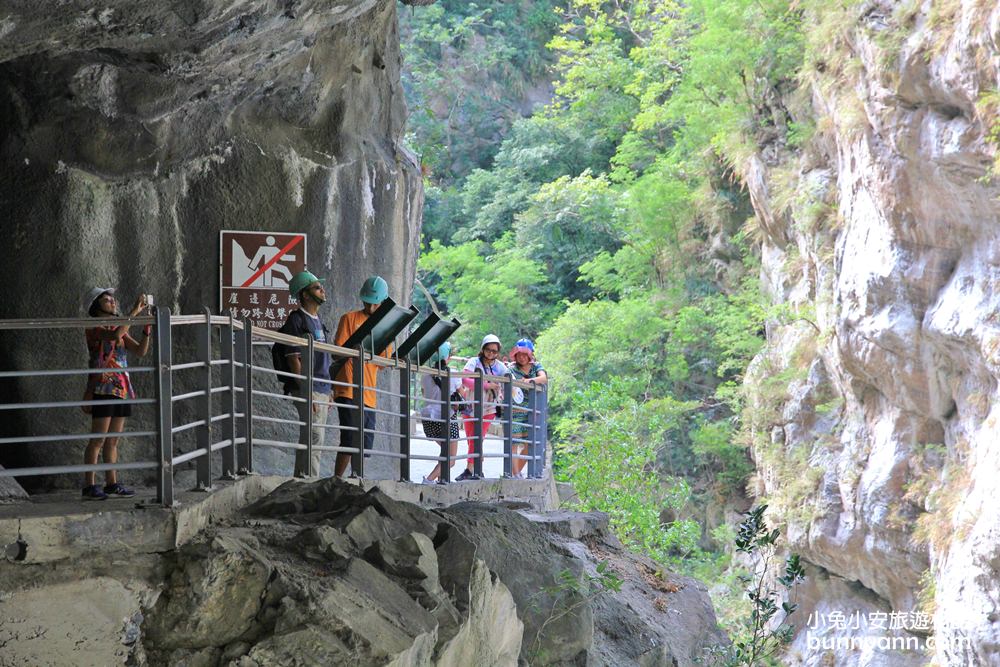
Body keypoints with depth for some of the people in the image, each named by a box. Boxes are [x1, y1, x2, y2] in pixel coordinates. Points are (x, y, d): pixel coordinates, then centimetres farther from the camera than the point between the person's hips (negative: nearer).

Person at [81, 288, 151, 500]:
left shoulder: (119, 329, 17)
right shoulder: (94, 329, -6)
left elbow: (140, 350, 10)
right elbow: (115, 336, -26)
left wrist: (147, 329, -5)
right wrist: (134, 311, -22)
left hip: (121, 388, 7)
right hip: (103, 388, -7)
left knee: (113, 441, 10)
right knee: (98, 440, -8)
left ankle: (112, 483, 13)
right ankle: (89, 485, -8)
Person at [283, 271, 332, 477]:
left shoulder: (318, 320, 18)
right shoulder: (297, 320, -9)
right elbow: (294, 359, -15)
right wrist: (306, 392, -19)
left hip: (322, 389, 9)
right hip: (309, 390, -9)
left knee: (314, 440, 10)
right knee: (314, 438, -12)